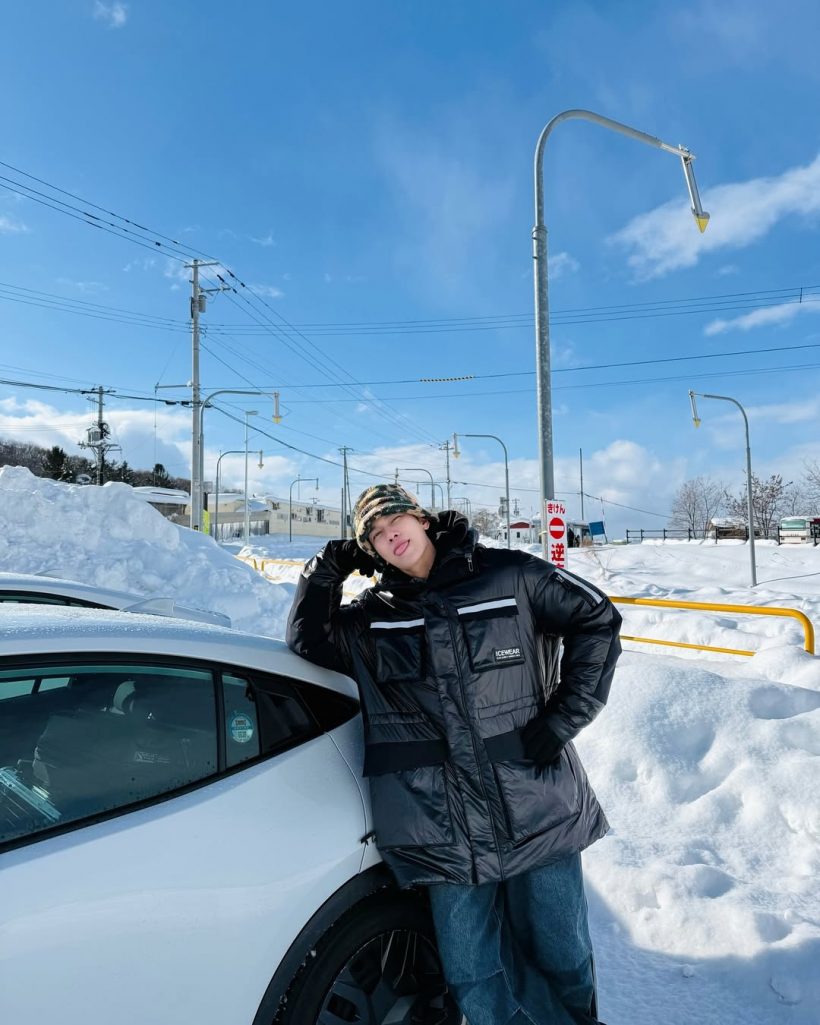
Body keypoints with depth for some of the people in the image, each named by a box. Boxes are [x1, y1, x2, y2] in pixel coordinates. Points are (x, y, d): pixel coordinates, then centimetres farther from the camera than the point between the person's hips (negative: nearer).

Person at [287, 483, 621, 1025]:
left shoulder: (509, 575, -4)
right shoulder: (372, 616, 6)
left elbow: (597, 619, 1)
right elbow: (309, 641, 12)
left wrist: (564, 716, -6)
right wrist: (325, 571, -4)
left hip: (542, 813, -1)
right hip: (447, 833, 2)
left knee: (562, 961, 18)